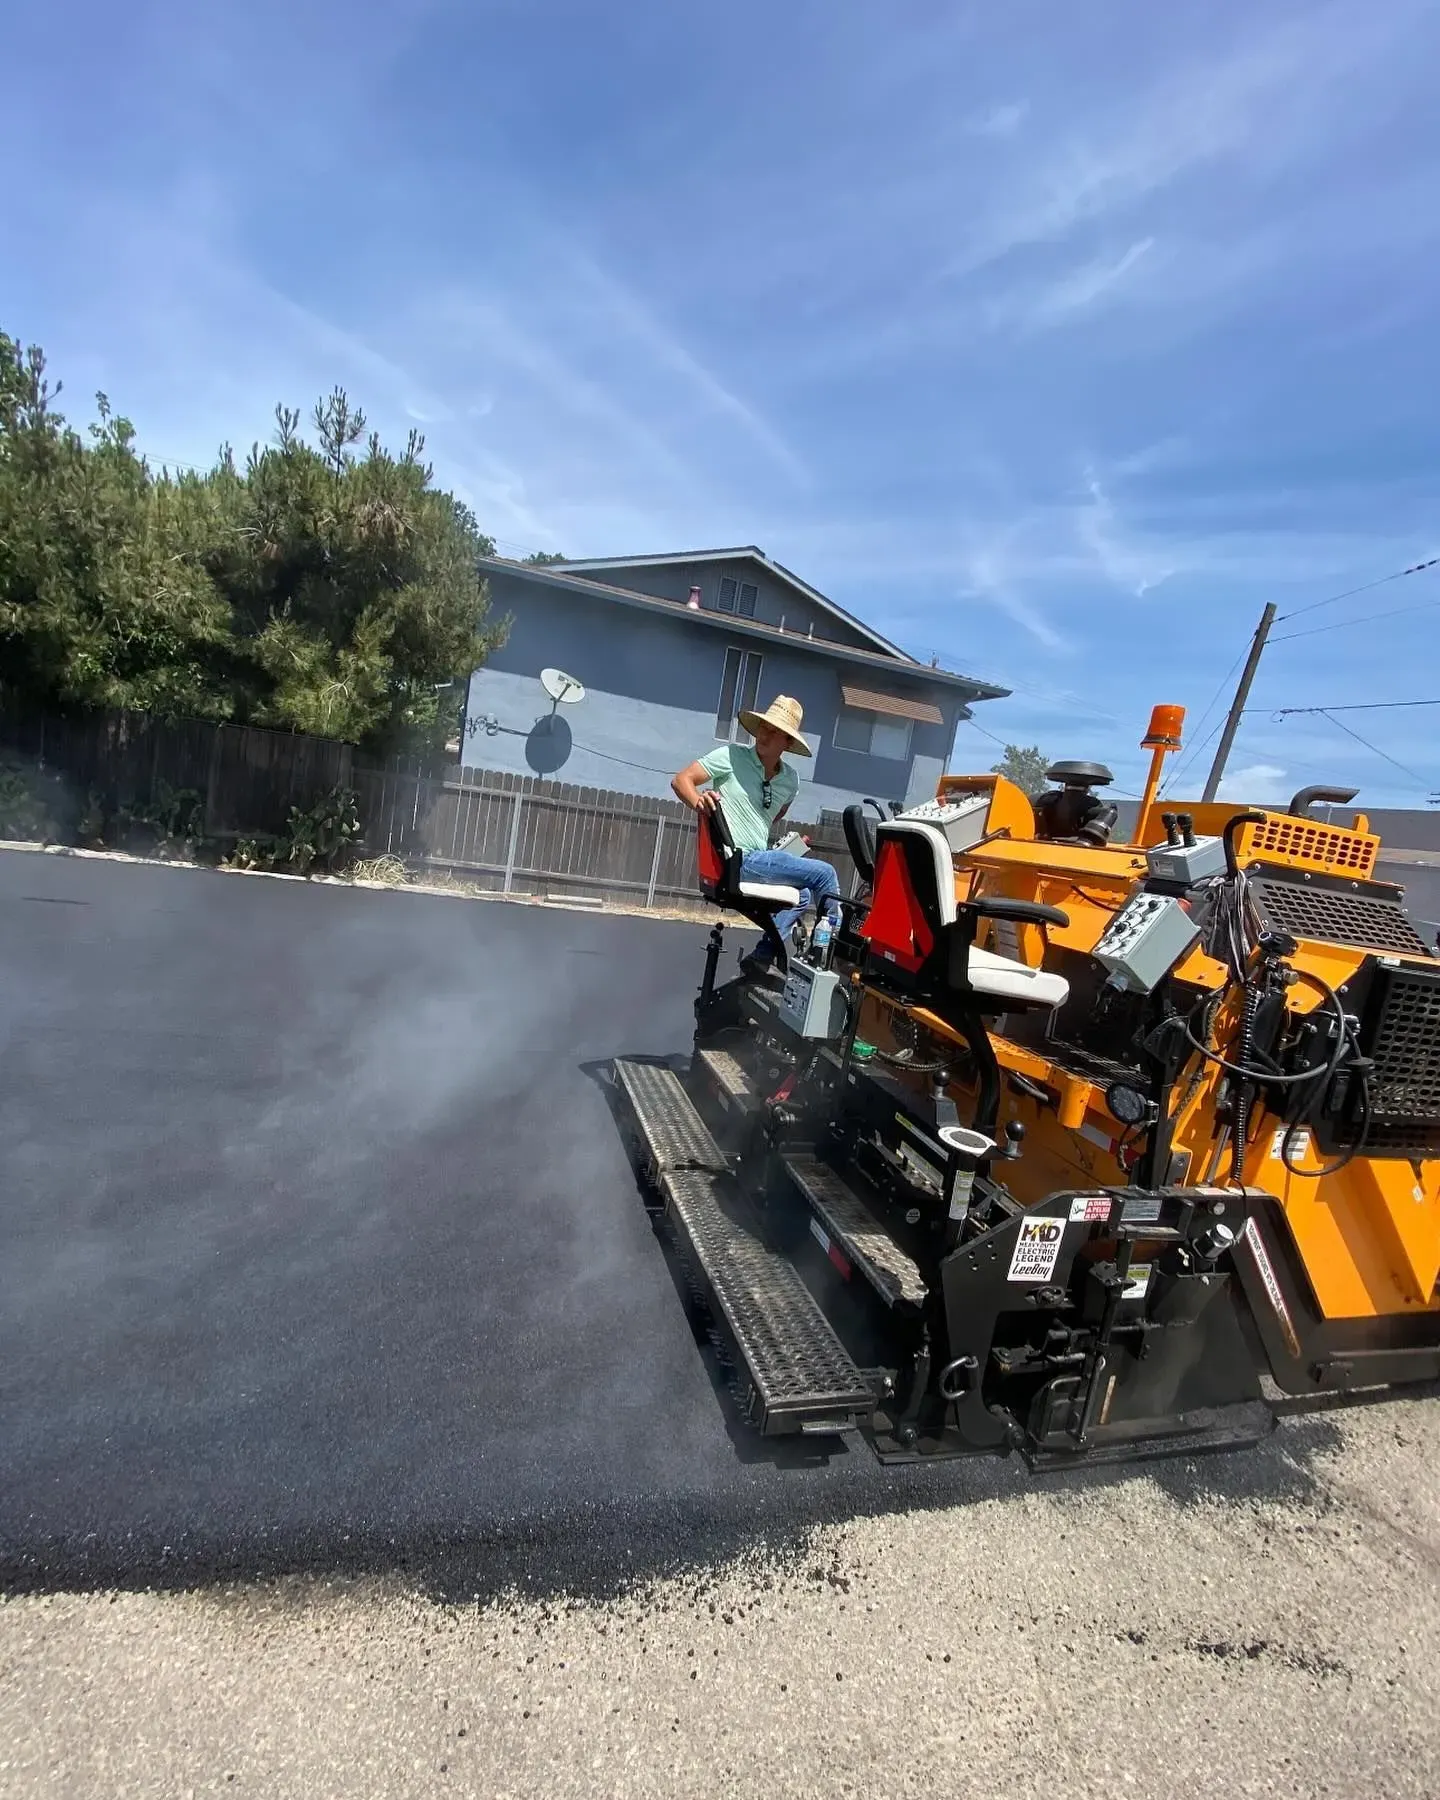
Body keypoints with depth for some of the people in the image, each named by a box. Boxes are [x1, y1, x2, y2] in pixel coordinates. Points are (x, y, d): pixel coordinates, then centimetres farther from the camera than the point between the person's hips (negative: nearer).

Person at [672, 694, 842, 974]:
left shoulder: (790, 780, 10)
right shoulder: (731, 756, -8)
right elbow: (681, 780, -11)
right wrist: (698, 801, -31)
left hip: (758, 859, 8)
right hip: (739, 861, -8)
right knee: (824, 874, -10)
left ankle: (761, 956, 20)